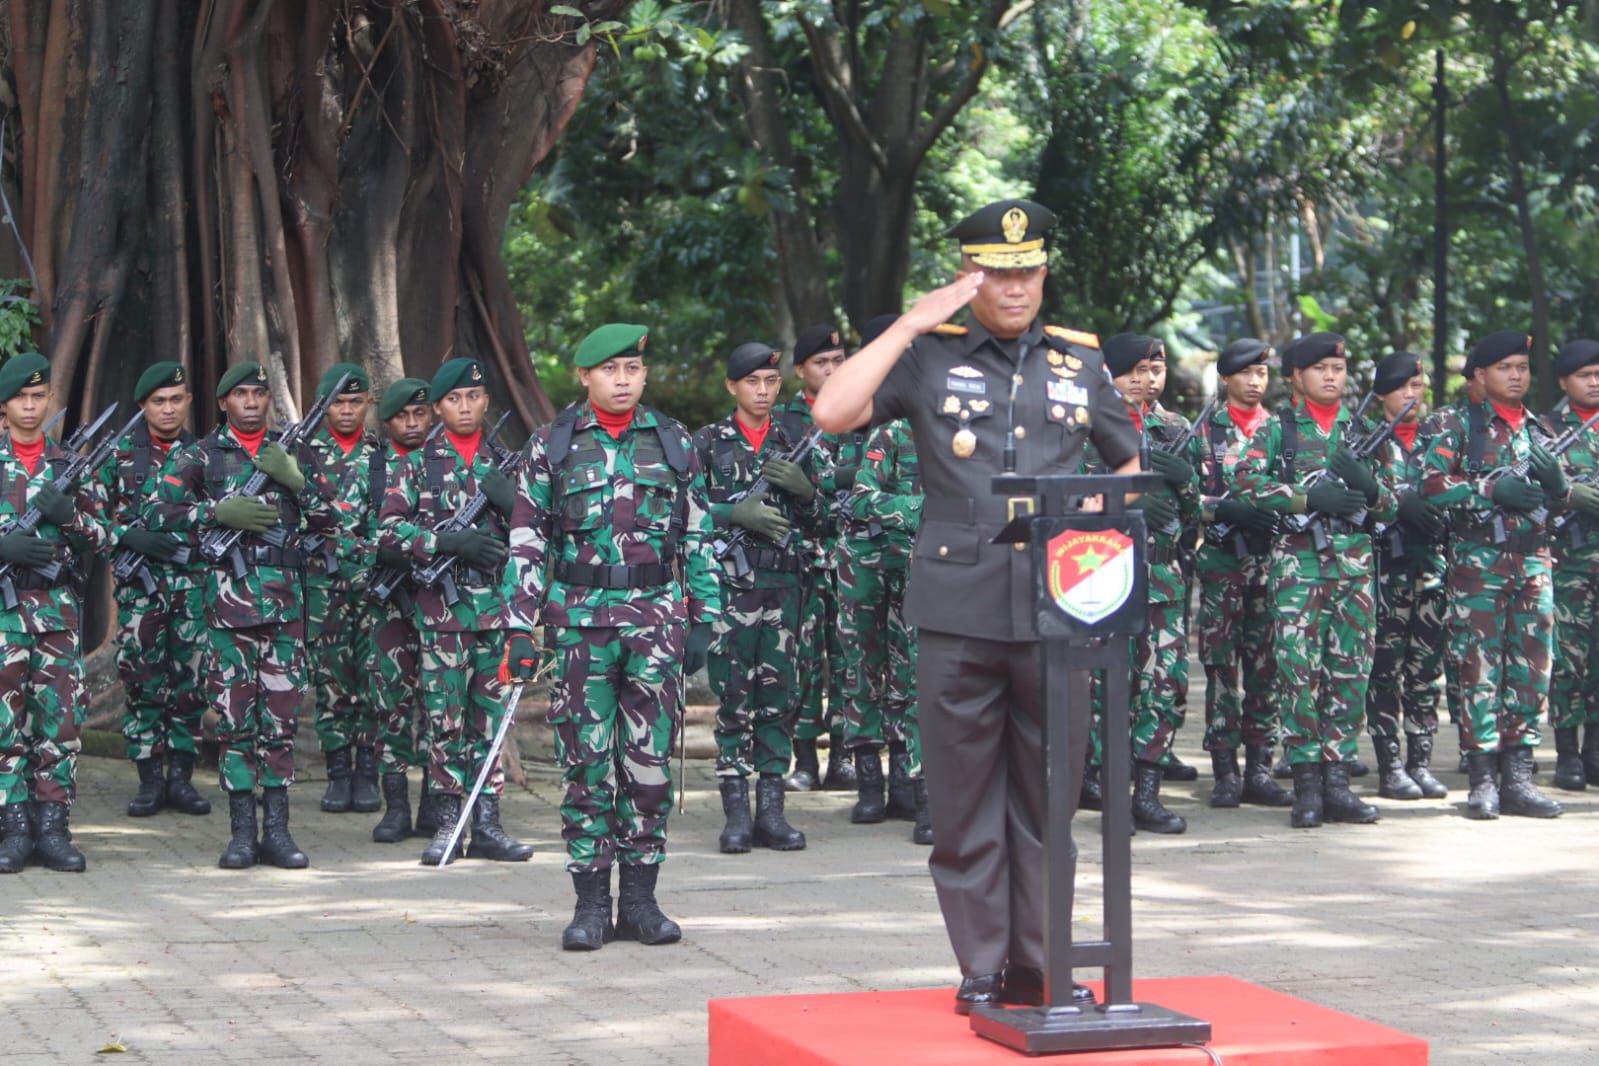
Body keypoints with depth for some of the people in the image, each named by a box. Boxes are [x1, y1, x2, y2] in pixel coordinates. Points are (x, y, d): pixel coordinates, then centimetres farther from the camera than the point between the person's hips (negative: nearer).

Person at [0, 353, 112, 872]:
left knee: (60, 715, 0)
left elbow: (103, 537, 10)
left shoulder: (70, 466, 12)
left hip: (59, 606, 2)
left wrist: (69, 514, -9)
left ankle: (53, 826, 5)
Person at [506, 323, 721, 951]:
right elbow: (526, 543, 3)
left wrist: (702, 619, 7)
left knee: (651, 759, 2)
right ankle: (590, 903, 6)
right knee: (586, 762, -1)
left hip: (656, 618, 2)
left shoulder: (672, 444, 9)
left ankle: (640, 899, 11)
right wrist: (521, 628, -3)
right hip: (580, 620, -1)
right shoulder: (552, 446, 4)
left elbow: (698, 539, 13)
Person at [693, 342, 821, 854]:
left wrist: (803, 489, -4)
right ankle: (736, 811, 0)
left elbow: (817, 522, 16)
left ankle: (771, 810, 7)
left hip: (783, 585, 3)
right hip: (729, 584, -3)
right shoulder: (708, 443, 5)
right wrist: (735, 513, -15)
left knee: (780, 697, 3)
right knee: (733, 698, -3)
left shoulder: (793, 444, 14)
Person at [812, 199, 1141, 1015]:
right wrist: (911, 324, -9)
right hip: (958, 610, -2)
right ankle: (981, 970, 10)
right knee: (964, 800, 2)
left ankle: (1041, 966, 15)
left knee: (1048, 797, 7)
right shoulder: (929, 357, 4)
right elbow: (832, 412, -11)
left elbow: (1129, 466, 24)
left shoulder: (1081, 362, 13)